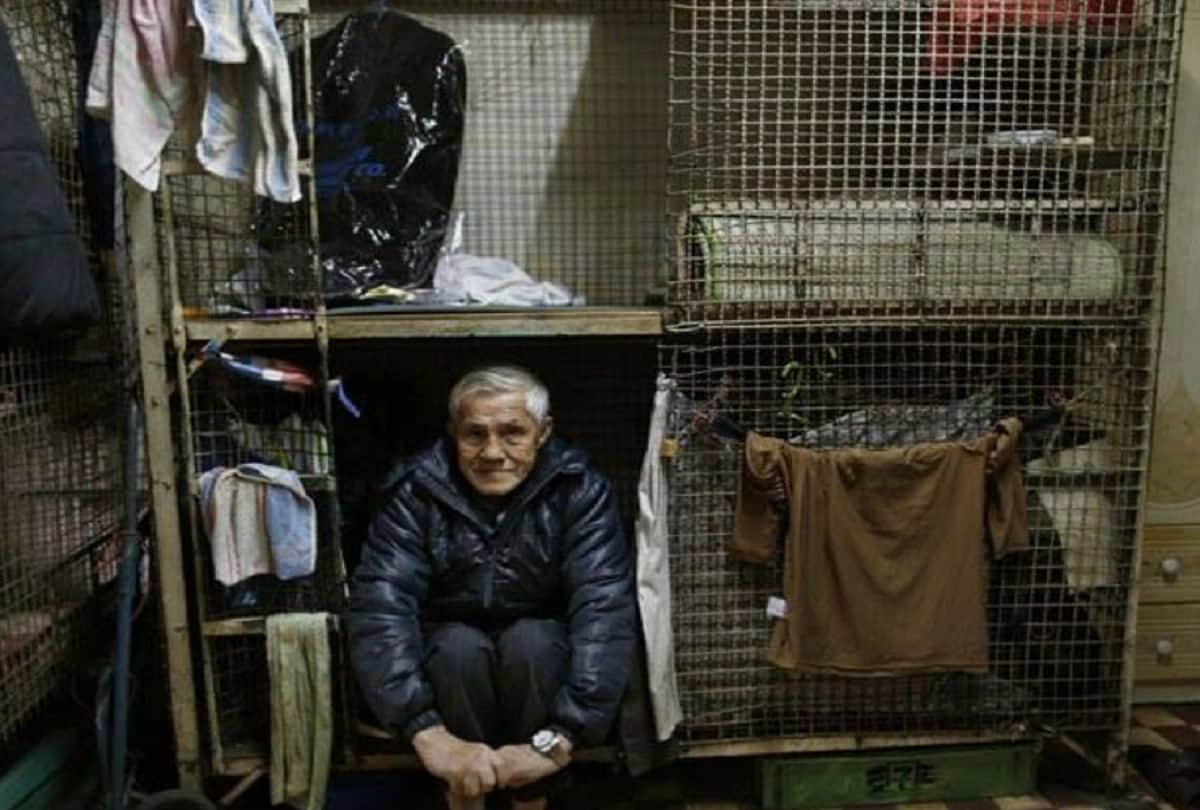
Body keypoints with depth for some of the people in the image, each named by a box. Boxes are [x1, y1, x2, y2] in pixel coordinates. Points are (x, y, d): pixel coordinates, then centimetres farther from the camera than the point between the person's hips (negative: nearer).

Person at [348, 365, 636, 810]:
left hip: (542, 655, 0)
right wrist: (429, 735, -43)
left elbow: (604, 609, -32)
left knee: (530, 639, -31)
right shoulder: (417, 490, -19)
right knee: (459, 646, -30)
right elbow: (380, 606, -31)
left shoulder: (579, 489, -21)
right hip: (450, 656, 1)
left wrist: (558, 737, -43)